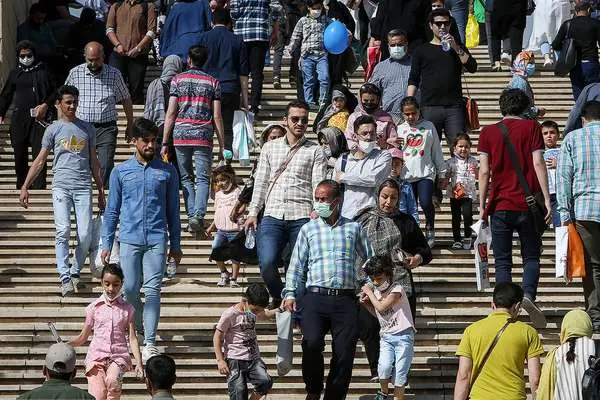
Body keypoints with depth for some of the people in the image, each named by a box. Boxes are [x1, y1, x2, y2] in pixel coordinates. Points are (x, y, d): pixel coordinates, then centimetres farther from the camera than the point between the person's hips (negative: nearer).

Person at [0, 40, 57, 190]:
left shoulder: (43, 71, 7)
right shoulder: (15, 74, 15)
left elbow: (54, 92, 8)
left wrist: (46, 105, -8)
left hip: (39, 117, -3)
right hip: (19, 118, 3)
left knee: (39, 152, -10)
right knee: (19, 153, 2)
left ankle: (39, 187, -13)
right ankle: (21, 186, 10)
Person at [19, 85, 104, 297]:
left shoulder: (87, 129, 15)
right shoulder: (53, 130, 9)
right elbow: (40, 160, 9)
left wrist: (101, 191, 19)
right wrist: (25, 187, 2)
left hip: (83, 187, 2)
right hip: (61, 186, -2)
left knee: (85, 235, -6)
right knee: (63, 232, -14)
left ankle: (75, 272, 14)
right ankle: (65, 278, -16)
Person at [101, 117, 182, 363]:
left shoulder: (167, 172, 9)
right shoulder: (121, 172, 9)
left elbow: (173, 211, 13)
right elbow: (112, 211, 11)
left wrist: (176, 245, 12)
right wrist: (106, 244, 7)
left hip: (157, 240, -1)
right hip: (129, 239, 1)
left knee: (153, 290, -8)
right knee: (129, 290, -1)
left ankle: (150, 344, -10)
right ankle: (141, 328, 25)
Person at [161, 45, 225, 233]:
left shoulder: (178, 80, 6)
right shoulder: (213, 82, 7)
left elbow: (171, 113, 1)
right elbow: (217, 117, 4)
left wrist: (165, 143, 4)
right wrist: (221, 146, 9)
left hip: (180, 135, 0)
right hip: (203, 137, 0)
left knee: (186, 178, 9)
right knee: (203, 179, 0)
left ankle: (192, 216, -1)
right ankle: (198, 215, -20)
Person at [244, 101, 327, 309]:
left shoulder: (315, 151, 10)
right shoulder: (270, 147, 18)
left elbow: (319, 185, 1)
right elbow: (261, 182, 17)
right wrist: (253, 212, 8)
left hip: (302, 216, -1)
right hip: (272, 215, 1)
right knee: (267, 264, -14)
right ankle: (278, 297, 13)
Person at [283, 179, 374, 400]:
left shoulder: (353, 228, 16)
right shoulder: (308, 229, 16)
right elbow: (296, 265, 13)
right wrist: (290, 294, 1)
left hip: (346, 299, 1)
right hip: (315, 297, -1)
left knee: (344, 353, -7)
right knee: (312, 342, -24)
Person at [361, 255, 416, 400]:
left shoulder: (397, 289, -12)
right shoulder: (376, 291, 10)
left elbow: (381, 307, -20)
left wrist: (369, 292, -9)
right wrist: (366, 303, 6)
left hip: (403, 335, -5)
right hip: (386, 337, 5)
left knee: (400, 372, -5)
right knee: (385, 366, -16)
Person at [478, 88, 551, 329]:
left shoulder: (488, 132, 5)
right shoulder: (531, 127, 2)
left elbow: (484, 172, 2)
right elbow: (538, 164, -5)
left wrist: (482, 206, 8)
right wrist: (547, 199, -3)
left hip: (500, 206, 1)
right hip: (527, 205, -1)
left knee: (502, 262, 6)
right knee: (531, 256, 10)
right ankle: (528, 294, -17)